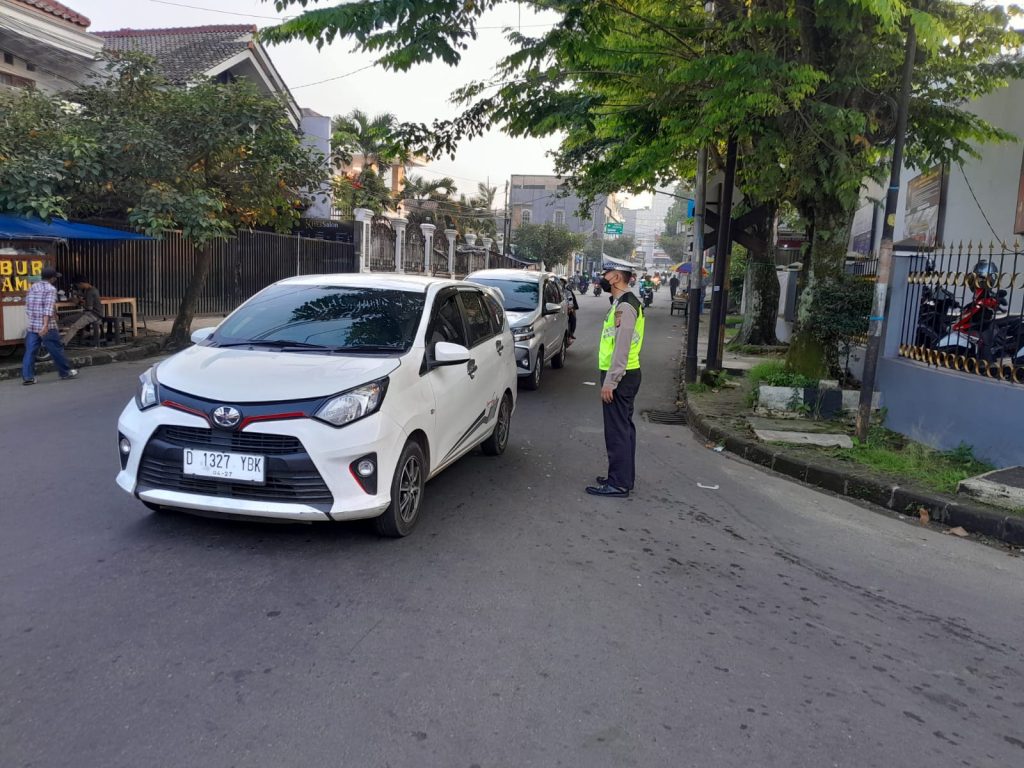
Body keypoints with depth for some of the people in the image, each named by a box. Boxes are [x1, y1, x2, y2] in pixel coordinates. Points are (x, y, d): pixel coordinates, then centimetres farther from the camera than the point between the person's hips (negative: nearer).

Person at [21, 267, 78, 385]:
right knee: (56, 350, 6)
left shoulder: (32, 288, 14)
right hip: (48, 327, -6)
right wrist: (45, 325, -28)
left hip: (32, 326, 6)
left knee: (30, 352, 4)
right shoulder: (51, 289, -8)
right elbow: (49, 308, -20)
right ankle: (66, 372, 18)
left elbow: (27, 307, 16)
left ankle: (27, 377, 0)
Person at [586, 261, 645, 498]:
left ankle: (618, 484, -1)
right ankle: (625, 477, 26)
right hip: (626, 375, 11)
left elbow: (622, 348, -23)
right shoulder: (627, 302, 16)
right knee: (624, 428, 16)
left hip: (620, 377, -11)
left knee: (617, 430, -6)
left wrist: (610, 382, -23)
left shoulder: (625, 306, -17)